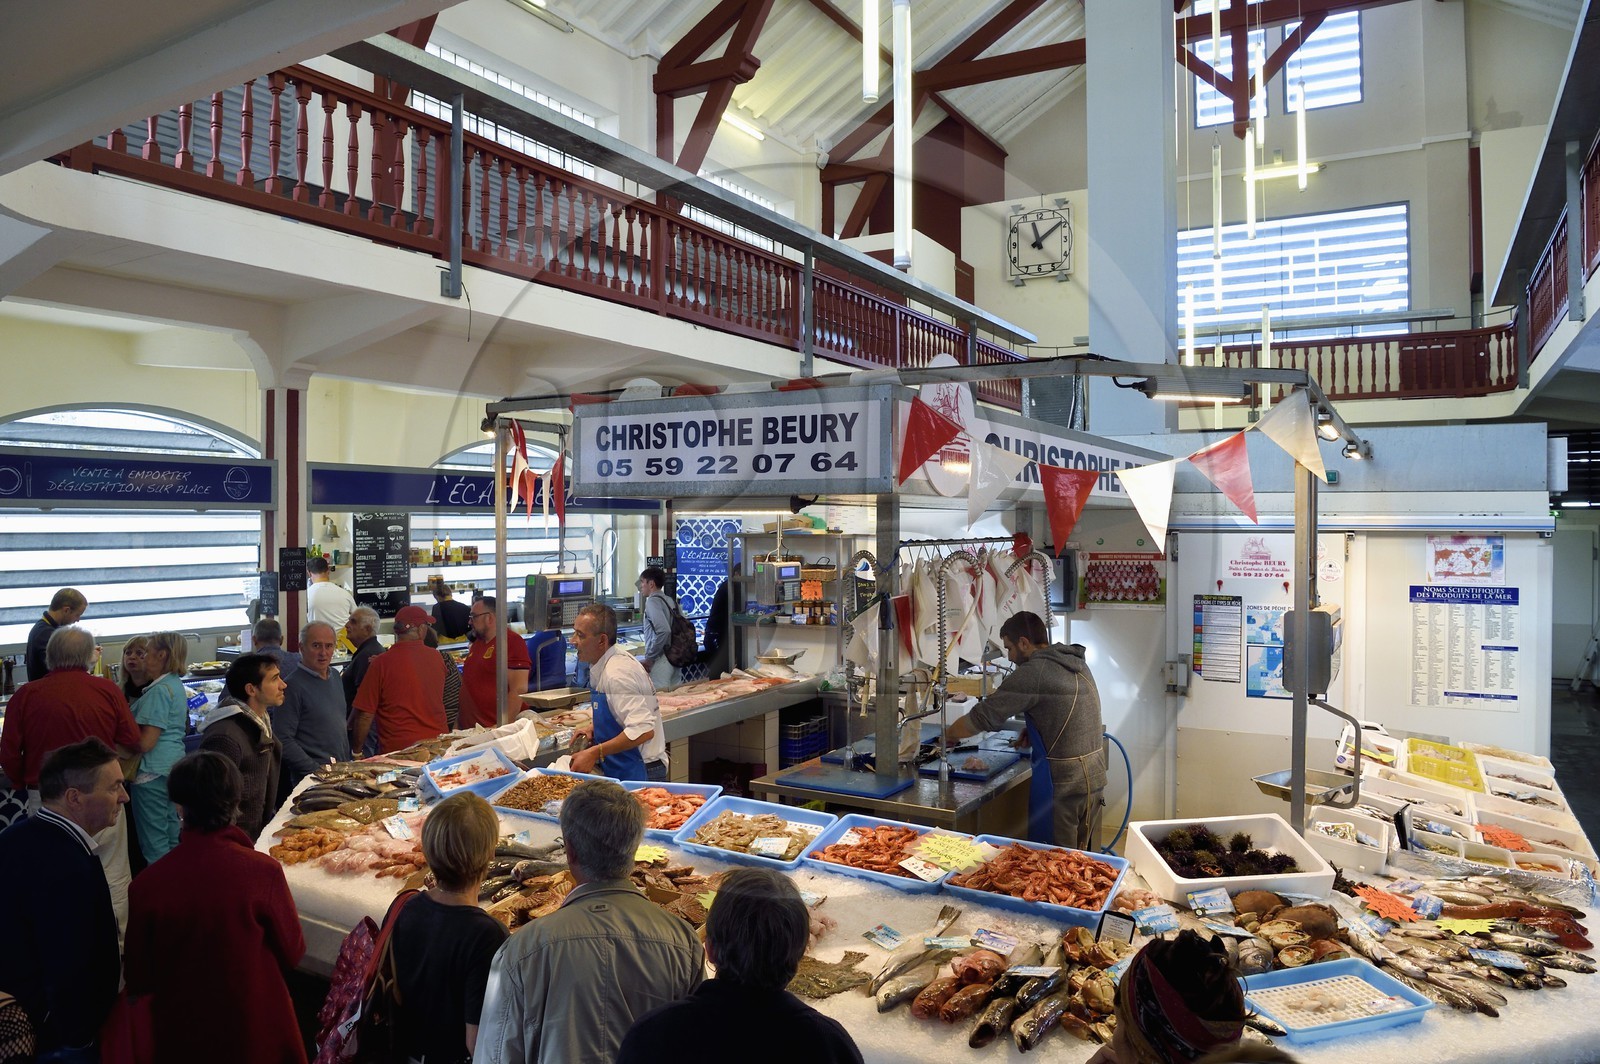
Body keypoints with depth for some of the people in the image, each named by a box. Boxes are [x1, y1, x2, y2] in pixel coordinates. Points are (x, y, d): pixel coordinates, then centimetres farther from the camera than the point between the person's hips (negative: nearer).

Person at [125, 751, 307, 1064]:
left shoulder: (146, 885, -20)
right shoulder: (262, 871, -25)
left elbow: (138, 981, -7)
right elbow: (292, 954, -11)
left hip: (179, 1038, 2)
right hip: (257, 1031, -2)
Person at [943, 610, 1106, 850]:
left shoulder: (1033, 672, -16)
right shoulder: (1076, 663, 10)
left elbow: (984, 716, -14)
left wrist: (947, 734, 1)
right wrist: (1030, 736, 10)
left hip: (1062, 782, -8)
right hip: (1095, 774, 8)